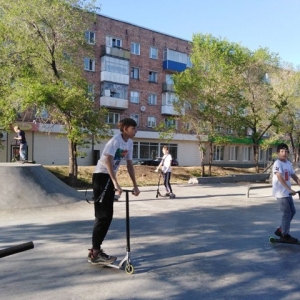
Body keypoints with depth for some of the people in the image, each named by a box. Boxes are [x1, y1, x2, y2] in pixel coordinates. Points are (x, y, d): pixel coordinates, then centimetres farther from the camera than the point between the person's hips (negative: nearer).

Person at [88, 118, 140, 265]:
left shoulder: (129, 143, 7)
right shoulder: (115, 140, -18)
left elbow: (129, 164, 13)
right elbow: (108, 161, -30)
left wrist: (135, 185, 13)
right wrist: (116, 183, -38)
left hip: (109, 178, 9)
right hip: (101, 176, -9)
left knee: (107, 215, 10)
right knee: (103, 215, -9)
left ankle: (95, 250, 20)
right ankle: (95, 253, -2)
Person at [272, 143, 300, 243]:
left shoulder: (288, 163, 11)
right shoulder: (277, 163, -16)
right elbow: (280, 178, -28)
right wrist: (290, 189, -34)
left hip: (287, 192, 9)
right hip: (281, 193, -9)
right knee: (287, 213, -4)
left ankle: (280, 230, 26)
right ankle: (285, 235, 8)